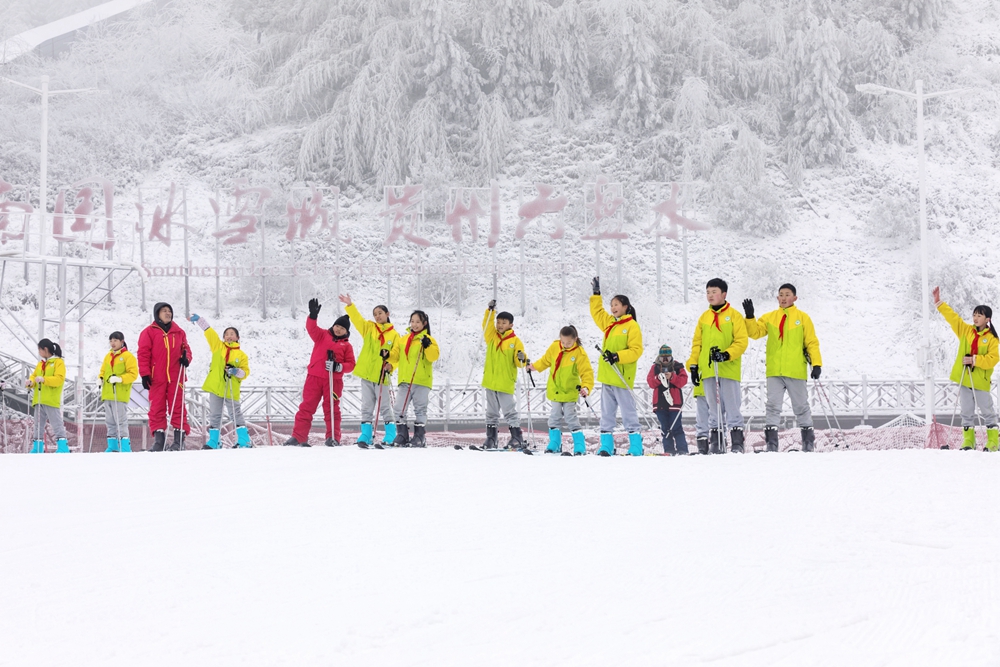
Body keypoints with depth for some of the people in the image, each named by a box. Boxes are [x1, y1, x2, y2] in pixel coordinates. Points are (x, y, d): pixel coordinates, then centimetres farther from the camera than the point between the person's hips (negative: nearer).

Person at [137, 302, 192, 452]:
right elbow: (143, 354, 0)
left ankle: (179, 438, 2)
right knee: (157, 408, -2)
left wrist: (186, 358, -3)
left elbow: (185, 348, 20)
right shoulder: (149, 332, 3)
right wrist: (145, 374, -7)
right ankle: (158, 439, 0)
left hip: (175, 376, 2)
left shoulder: (179, 332, 13)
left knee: (178, 406, 0)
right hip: (157, 377, -2)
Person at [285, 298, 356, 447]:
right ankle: (298, 437, 0)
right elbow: (312, 328, -8)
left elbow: (350, 364, 4)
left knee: (331, 409, 2)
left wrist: (339, 367, -15)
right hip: (314, 377, 0)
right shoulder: (322, 335, 10)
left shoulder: (346, 345, 9)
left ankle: (333, 438, 6)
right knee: (306, 407, 0)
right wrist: (313, 316, -28)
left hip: (334, 380, 0)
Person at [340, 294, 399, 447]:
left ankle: (391, 435, 5)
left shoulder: (394, 335, 3)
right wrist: (350, 306, -17)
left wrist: (390, 365, -16)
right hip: (366, 374, 3)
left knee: (385, 406, -1)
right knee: (366, 407, 6)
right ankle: (366, 435, 9)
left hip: (382, 376, -3)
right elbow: (357, 319, -2)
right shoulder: (369, 328, 10)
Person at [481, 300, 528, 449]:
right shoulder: (491, 336, 10)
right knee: (491, 413, 11)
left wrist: (522, 359, -26)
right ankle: (490, 439, 17)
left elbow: (518, 362, -4)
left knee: (509, 411, -5)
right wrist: (490, 311, -8)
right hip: (490, 382, 5)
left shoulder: (515, 341, -2)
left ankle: (517, 438, -1)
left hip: (506, 383, -5)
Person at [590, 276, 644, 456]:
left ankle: (636, 448, -4)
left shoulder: (632, 326, -7)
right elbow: (597, 312, 32)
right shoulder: (609, 323, 14)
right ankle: (606, 447, 12)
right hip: (607, 377, 8)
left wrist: (617, 356, -22)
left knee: (628, 414, -6)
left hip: (622, 377, -8)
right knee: (606, 414, 8)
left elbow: (636, 350, -13)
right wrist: (596, 294, 26)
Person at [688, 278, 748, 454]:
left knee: (732, 407, -4)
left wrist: (726, 355, -19)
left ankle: (737, 444, -3)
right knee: (713, 408, 6)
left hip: (729, 369, -4)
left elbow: (741, 341, -5)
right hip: (708, 370, 5)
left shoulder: (734, 315, 1)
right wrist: (693, 364, 9)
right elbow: (697, 342, 17)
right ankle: (716, 444, 8)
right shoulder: (704, 317, 15)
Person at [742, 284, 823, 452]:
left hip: (796, 371, -2)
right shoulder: (769, 317, 11)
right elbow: (755, 332, 4)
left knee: (801, 406, 6)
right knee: (773, 405, -4)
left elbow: (812, 343, 3)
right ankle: (771, 442, -5)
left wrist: (816, 364, -7)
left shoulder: (803, 318, 4)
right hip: (774, 371, 2)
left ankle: (808, 440, 15)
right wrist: (750, 317, -11)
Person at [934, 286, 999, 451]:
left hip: (981, 381, -4)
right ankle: (968, 441, 12)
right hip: (964, 379, 4)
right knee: (967, 412, 7)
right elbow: (952, 317, 6)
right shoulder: (965, 330, 6)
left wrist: (975, 360, -21)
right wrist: (939, 303, -1)